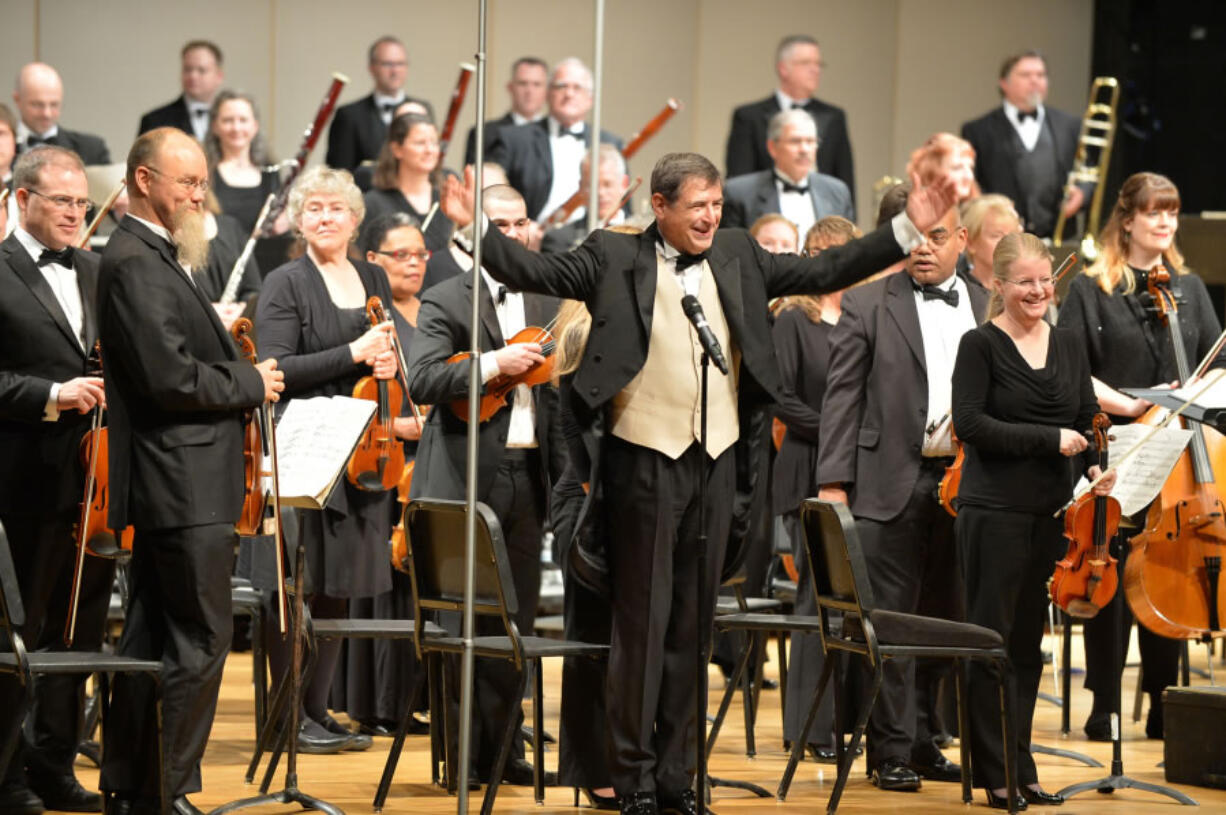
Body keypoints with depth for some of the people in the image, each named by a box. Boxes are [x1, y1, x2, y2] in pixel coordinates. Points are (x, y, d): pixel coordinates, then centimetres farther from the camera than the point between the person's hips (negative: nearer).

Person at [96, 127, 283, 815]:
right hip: (184, 488, -11)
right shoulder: (135, 262, -15)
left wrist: (235, 367, 7)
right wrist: (251, 383, -11)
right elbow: (168, 377, -23)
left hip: (170, 490, 11)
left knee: (152, 640, 13)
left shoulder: (158, 257, 19)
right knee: (201, 638, -8)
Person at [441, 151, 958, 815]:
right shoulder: (614, 258, 0)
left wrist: (907, 230, 9)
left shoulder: (737, 257, 12)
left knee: (692, 623, 9)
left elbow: (823, 271, 14)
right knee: (642, 620, 0)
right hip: (645, 455, -4)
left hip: (717, 459, 4)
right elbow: (534, 272, -5)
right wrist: (476, 228, -19)